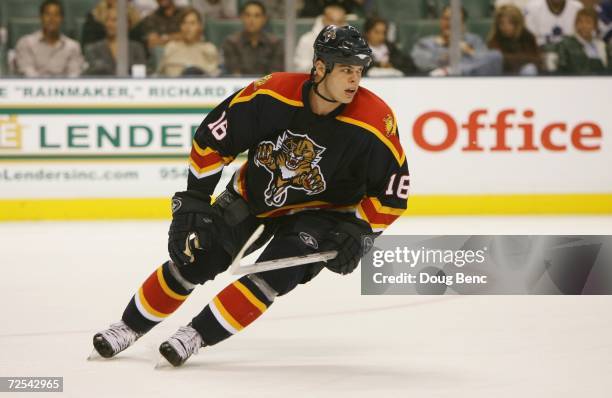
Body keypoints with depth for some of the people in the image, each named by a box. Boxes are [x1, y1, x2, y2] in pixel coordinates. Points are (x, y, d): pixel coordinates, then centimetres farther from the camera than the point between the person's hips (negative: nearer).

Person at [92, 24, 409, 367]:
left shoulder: (374, 121, -27)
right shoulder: (271, 94, -24)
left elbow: (393, 190, -15)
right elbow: (213, 140, -11)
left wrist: (359, 233, -23)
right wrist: (194, 202, -11)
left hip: (320, 211, -2)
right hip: (253, 195, 2)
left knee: (279, 269, -25)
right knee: (194, 258, 2)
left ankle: (199, 335, -13)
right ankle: (131, 326, 23)